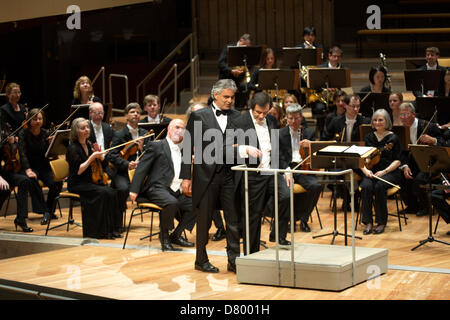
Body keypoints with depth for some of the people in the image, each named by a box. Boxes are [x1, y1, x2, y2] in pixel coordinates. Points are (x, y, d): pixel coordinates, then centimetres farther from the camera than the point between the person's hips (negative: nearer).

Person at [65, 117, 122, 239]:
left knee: (112, 192, -18)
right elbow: (78, 170, -19)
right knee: (103, 193, -28)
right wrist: (92, 157, -21)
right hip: (77, 184, -7)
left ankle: (112, 229, -13)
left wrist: (101, 156, -5)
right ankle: (101, 231, -22)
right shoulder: (73, 148, -10)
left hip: (91, 182, 7)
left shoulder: (89, 145, 12)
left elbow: (103, 165, 15)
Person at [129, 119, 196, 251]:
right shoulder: (157, 146, 4)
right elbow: (142, 168, -3)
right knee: (171, 202, -35)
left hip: (177, 192, 7)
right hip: (157, 189, -7)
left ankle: (176, 235, 1)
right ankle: (164, 235, -11)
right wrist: (134, 190, -12)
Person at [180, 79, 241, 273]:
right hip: (206, 175, -3)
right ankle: (201, 260, 19)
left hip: (229, 175, 3)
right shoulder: (199, 116, 0)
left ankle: (234, 259, 10)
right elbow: (188, 147, -1)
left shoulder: (237, 117, 9)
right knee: (204, 220, 7)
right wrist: (186, 176, -5)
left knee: (234, 220, 0)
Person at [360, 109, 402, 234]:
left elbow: (397, 161, -3)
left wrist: (384, 171, -17)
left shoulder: (393, 138, 1)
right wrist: (365, 170, -11)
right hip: (371, 172, 3)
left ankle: (381, 222, -20)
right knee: (366, 186, -30)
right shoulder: (369, 138, 12)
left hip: (390, 172, -3)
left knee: (379, 186, -34)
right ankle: (368, 222, -24)